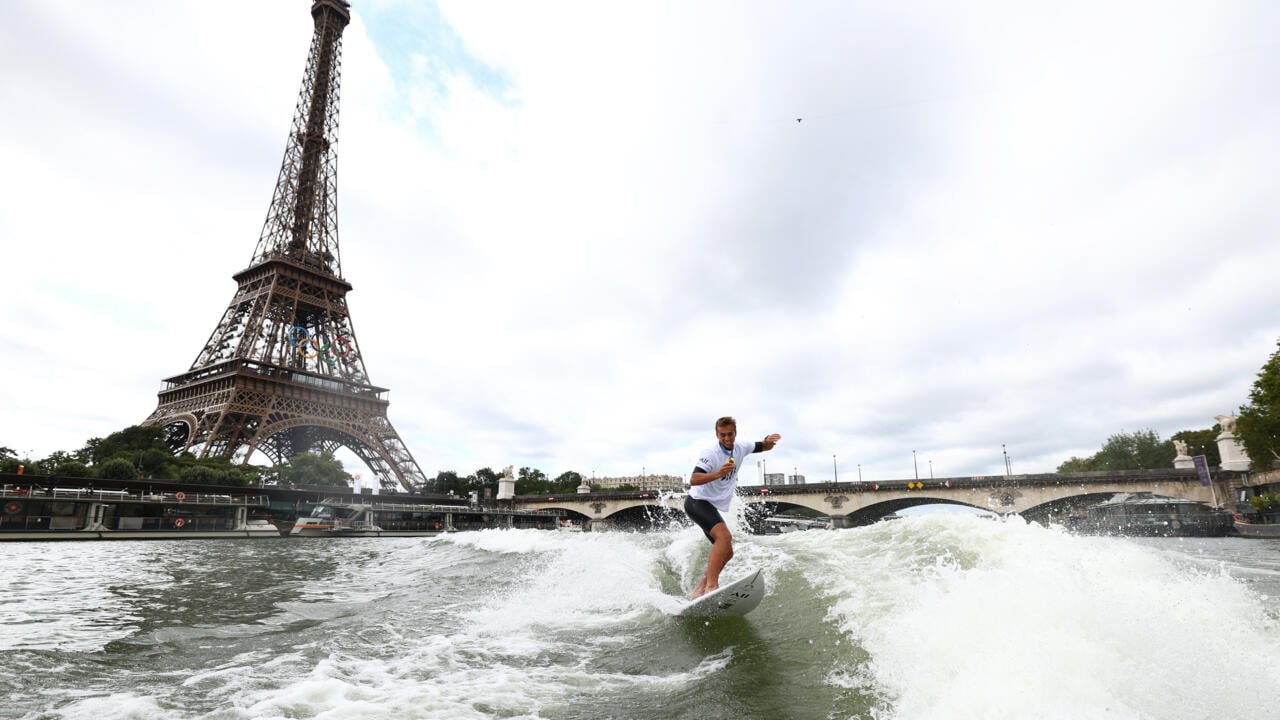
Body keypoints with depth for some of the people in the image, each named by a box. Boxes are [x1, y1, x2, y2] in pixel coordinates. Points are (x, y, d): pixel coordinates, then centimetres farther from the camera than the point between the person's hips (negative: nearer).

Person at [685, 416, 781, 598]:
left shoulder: (740, 448, 4)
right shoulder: (711, 455, -20)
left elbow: (763, 447, 17)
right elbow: (693, 480, -29)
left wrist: (768, 441, -6)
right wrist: (718, 474, -42)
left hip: (712, 508, 9)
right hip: (697, 502, -9)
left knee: (726, 551, 8)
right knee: (725, 537, -30)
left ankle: (698, 590, 12)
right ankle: (711, 585, -35)